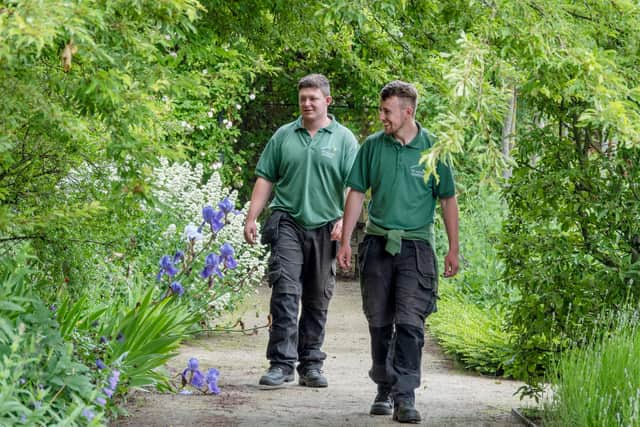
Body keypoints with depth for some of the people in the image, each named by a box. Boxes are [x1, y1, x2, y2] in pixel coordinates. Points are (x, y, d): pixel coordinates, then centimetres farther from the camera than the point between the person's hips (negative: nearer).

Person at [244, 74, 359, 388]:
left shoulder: (343, 139, 5)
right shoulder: (284, 136, 10)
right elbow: (265, 179, 11)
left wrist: (345, 220, -15)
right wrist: (251, 218, 3)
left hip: (325, 227, 0)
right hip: (287, 222, 0)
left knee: (317, 300, 7)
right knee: (285, 291, -13)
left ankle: (311, 365, 15)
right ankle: (282, 363, -14)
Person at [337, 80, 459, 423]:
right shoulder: (372, 146, 4)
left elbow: (448, 201, 5)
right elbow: (356, 194, 10)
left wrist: (453, 250, 4)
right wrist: (345, 241, 5)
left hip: (416, 244, -2)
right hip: (377, 243, 2)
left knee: (410, 323, -11)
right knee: (380, 323, 7)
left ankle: (405, 396, -11)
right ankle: (384, 389, 20)